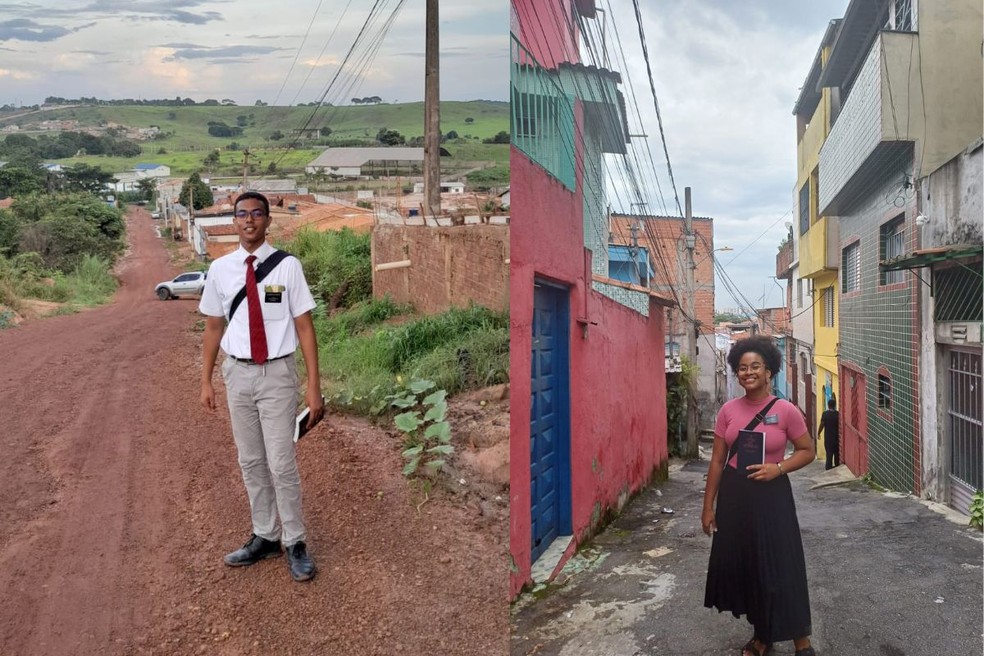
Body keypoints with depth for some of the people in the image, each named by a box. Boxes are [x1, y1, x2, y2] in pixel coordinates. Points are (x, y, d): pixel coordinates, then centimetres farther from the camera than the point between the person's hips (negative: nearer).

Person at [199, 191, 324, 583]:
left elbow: (304, 327, -7)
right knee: (250, 462, 15)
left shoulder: (287, 266, -9)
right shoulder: (220, 269, 1)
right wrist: (206, 381, 10)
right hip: (238, 373, 4)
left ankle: (294, 543, 19)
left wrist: (314, 386, -9)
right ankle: (264, 537, 32)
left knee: (282, 463, 1)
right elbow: (213, 327, 10)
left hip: (277, 374, -4)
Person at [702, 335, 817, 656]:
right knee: (742, 565, 11)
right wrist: (708, 506, 3)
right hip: (734, 495, 3)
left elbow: (808, 451, 2)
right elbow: (717, 461, 3)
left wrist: (777, 468, -16)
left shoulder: (786, 410, -8)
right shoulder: (728, 410, -1)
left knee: (779, 567, 2)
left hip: (771, 495, -3)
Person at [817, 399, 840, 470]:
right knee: (836, 451, 15)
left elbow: (822, 424, -9)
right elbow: (840, 425, -2)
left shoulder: (825, 413, -9)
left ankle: (829, 466, -2)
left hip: (828, 436, -1)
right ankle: (837, 465, 24)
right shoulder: (838, 414, -7)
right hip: (836, 435, 1)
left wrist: (818, 433, 2)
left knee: (829, 451, 3)